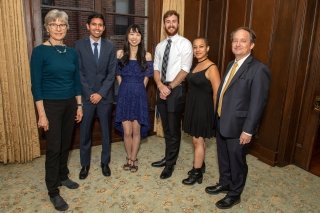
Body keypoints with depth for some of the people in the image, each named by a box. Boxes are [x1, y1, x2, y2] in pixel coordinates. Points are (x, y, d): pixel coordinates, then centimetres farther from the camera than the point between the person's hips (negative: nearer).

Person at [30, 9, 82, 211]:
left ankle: (63, 177, 36)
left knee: (65, 145, 15)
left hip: (70, 104, 5)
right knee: (53, 148, 2)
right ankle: (53, 192, 18)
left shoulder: (72, 52, 5)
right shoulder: (40, 51, -9)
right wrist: (42, 114, -14)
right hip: (51, 105, -4)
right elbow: (36, 85, -11)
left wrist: (79, 105, 7)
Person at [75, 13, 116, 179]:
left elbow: (112, 73, -2)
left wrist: (101, 93, -11)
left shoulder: (110, 46, 3)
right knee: (85, 132, 8)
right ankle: (85, 164, 26)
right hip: (86, 95, -1)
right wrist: (90, 94, -10)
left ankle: (105, 162, 28)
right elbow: (79, 72, -3)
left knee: (106, 131, 10)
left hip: (105, 95, 1)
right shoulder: (79, 45, -1)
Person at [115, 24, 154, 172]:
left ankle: (133, 159, 25)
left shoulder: (146, 56, 0)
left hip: (139, 96, 0)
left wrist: (138, 90, 9)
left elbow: (146, 78, 8)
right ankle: (129, 158, 25)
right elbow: (118, 75, 9)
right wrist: (126, 90, 8)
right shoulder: (120, 54, 2)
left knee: (136, 130, 5)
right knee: (127, 131, 3)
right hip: (124, 95, 1)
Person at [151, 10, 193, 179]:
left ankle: (170, 163, 18)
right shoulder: (160, 46, 12)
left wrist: (169, 87, -16)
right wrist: (160, 85, -11)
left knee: (174, 128, 3)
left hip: (176, 89, -6)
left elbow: (184, 70, -13)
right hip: (161, 89, 6)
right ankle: (168, 157, 32)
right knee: (166, 127, 15)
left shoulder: (185, 44, -6)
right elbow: (156, 69, 8)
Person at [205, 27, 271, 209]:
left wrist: (248, 130, -18)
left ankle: (235, 194, 34)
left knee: (237, 162, 12)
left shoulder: (258, 69, -17)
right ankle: (224, 184, 45)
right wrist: (218, 116, 13)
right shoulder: (231, 64, 10)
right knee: (223, 158, 22)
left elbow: (257, 103, -19)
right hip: (222, 122, 7)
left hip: (237, 126, -7)